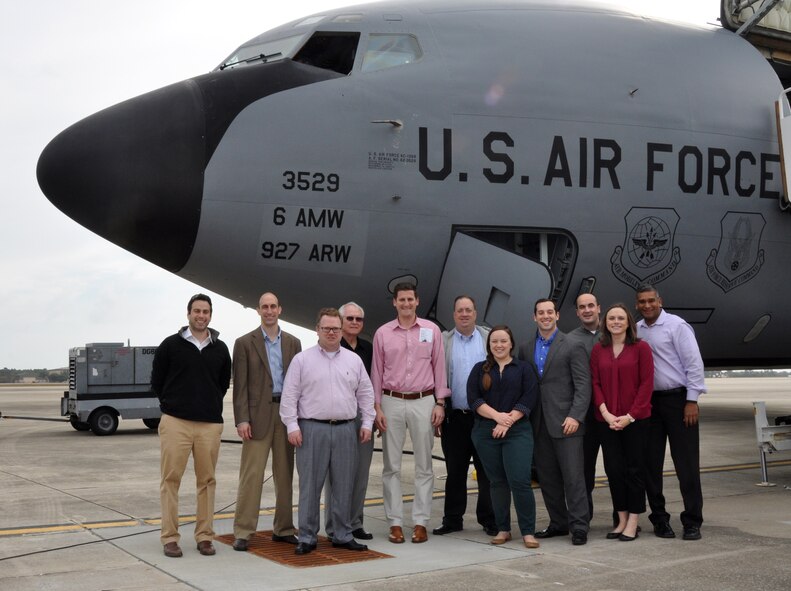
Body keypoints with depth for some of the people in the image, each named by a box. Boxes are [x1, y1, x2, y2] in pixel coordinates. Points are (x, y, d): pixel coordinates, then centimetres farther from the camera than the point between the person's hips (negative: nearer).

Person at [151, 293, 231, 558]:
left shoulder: (220, 349, 10)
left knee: (207, 481, 5)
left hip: (210, 424, 2)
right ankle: (169, 537, 6)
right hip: (175, 423, -2)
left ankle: (205, 536, 13)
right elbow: (157, 381, 9)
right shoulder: (171, 345, 2)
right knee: (171, 479, -1)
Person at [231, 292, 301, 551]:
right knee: (251, 475, -5)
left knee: (285, 474, 8)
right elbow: (240, 385, -3)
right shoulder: (245, 343, 1)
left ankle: (283, 529, 18)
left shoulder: (293, 343, 11)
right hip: (258, 414, -4)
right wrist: (241, 419, -11)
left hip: (287, 413, 4)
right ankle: (242, 533, 0)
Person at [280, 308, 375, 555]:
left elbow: (365, 394, 14)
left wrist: (367, 423, 8)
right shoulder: (302, 360, 1)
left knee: (344, 485, 8)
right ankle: (307, 537, 7)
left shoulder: (354, 360, 10)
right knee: (310, 485, 0)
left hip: (346, 430, 3)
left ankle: (343, 535, 18)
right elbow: (289, 396, -1)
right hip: (312, 429, -3)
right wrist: (292, 426, -7)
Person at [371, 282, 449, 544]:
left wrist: (440, 403, 0)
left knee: (424, 465, 3)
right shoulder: (382, 333, 4)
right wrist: (377, 408, 0)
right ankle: (395, 523, 9)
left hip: (423, 402, 0)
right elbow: (377, 372, 6)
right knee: (391, 466, 3)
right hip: (391, 402, 0)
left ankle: (421, 522, 9)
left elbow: (439, 367, 6)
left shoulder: (431, 330, 4)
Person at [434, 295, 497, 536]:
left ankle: (489, 520, 12)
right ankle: (453, 519, 17)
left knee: (487, 471, 4)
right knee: (455, 472, 8)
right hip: (455, 417, 1)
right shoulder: (443, 341, 7)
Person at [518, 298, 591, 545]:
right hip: (539, 424, 5)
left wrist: (575, 416, -16)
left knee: (573, 476, -4)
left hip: (565, 422, -5)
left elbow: (583, 385, -7)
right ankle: (558, 523, 21)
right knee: (547, 478, 10)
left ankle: (579, 526, 2)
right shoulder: (525, 349, 13)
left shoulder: (573, 347, -2)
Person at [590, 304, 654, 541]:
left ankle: (633, 522, 11)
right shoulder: (598, 350, 7)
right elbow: (595, 383, 5)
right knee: (614, 469, 5)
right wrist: (605, 412, -8)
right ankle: (622, 520, 17)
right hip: (606, 420, 3)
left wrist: (631, 415, -11)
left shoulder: (641, 348, -2)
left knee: (634, 469, 2)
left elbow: (646, 383, -5)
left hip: (636, 420, -3)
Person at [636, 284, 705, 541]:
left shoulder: (676, 325, -5)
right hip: (648, 402, 5)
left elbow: (694, 363, -8)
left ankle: (692, 522, 5)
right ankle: (659, 518, 18)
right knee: (651, 463, 7)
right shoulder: (636, 331, 10)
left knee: (686, 463, -3)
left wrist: (692, 401, -12)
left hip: (677, 399, -5)